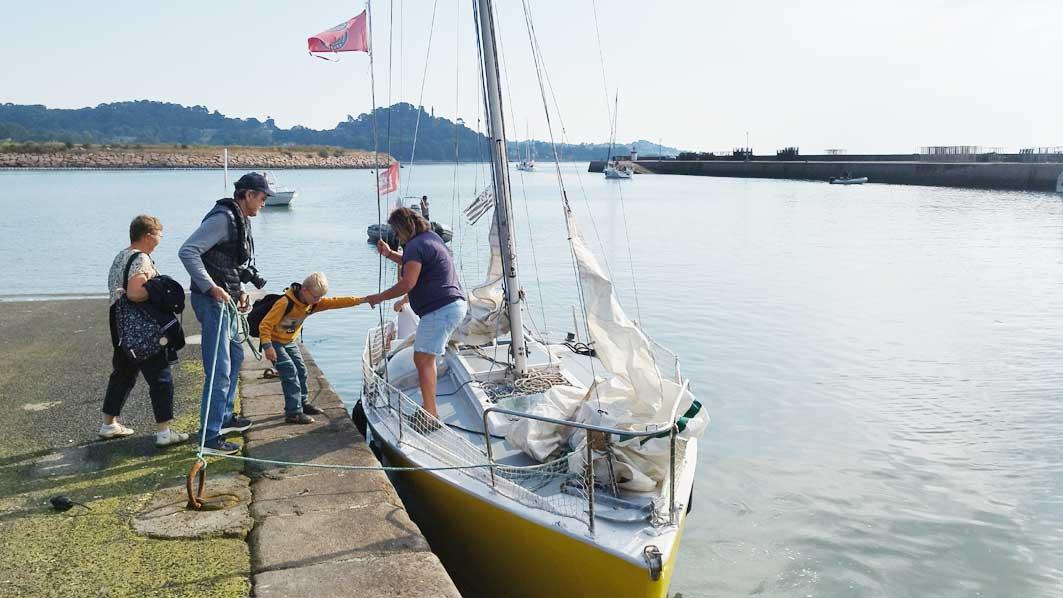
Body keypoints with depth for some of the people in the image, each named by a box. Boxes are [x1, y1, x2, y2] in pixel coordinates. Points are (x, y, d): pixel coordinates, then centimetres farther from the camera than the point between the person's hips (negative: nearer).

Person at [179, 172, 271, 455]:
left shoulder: (241, 220, 14)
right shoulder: (223, 218, -17)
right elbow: (187, 251, -25)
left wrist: (239, 291, 10)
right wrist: (211, 287, -28)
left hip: (226, 298, 11)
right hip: (212, 301, -11)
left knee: (235, 355, 22)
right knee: (220, 370, -8)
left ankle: (224, 417, 35)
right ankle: (210, 436, -2)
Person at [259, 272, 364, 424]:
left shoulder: (313, 303, -9)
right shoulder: (285, 303, -30)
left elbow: (335, 302, -12)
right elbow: (265, 324, -27)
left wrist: (361, 300, -20)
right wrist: (267, 346, -34)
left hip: (290, 342, 8)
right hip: (275, 342, -8)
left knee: (301, 370, 12)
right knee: (290, 373, -14)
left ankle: (302, 403, 31)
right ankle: (293, 413, -11)